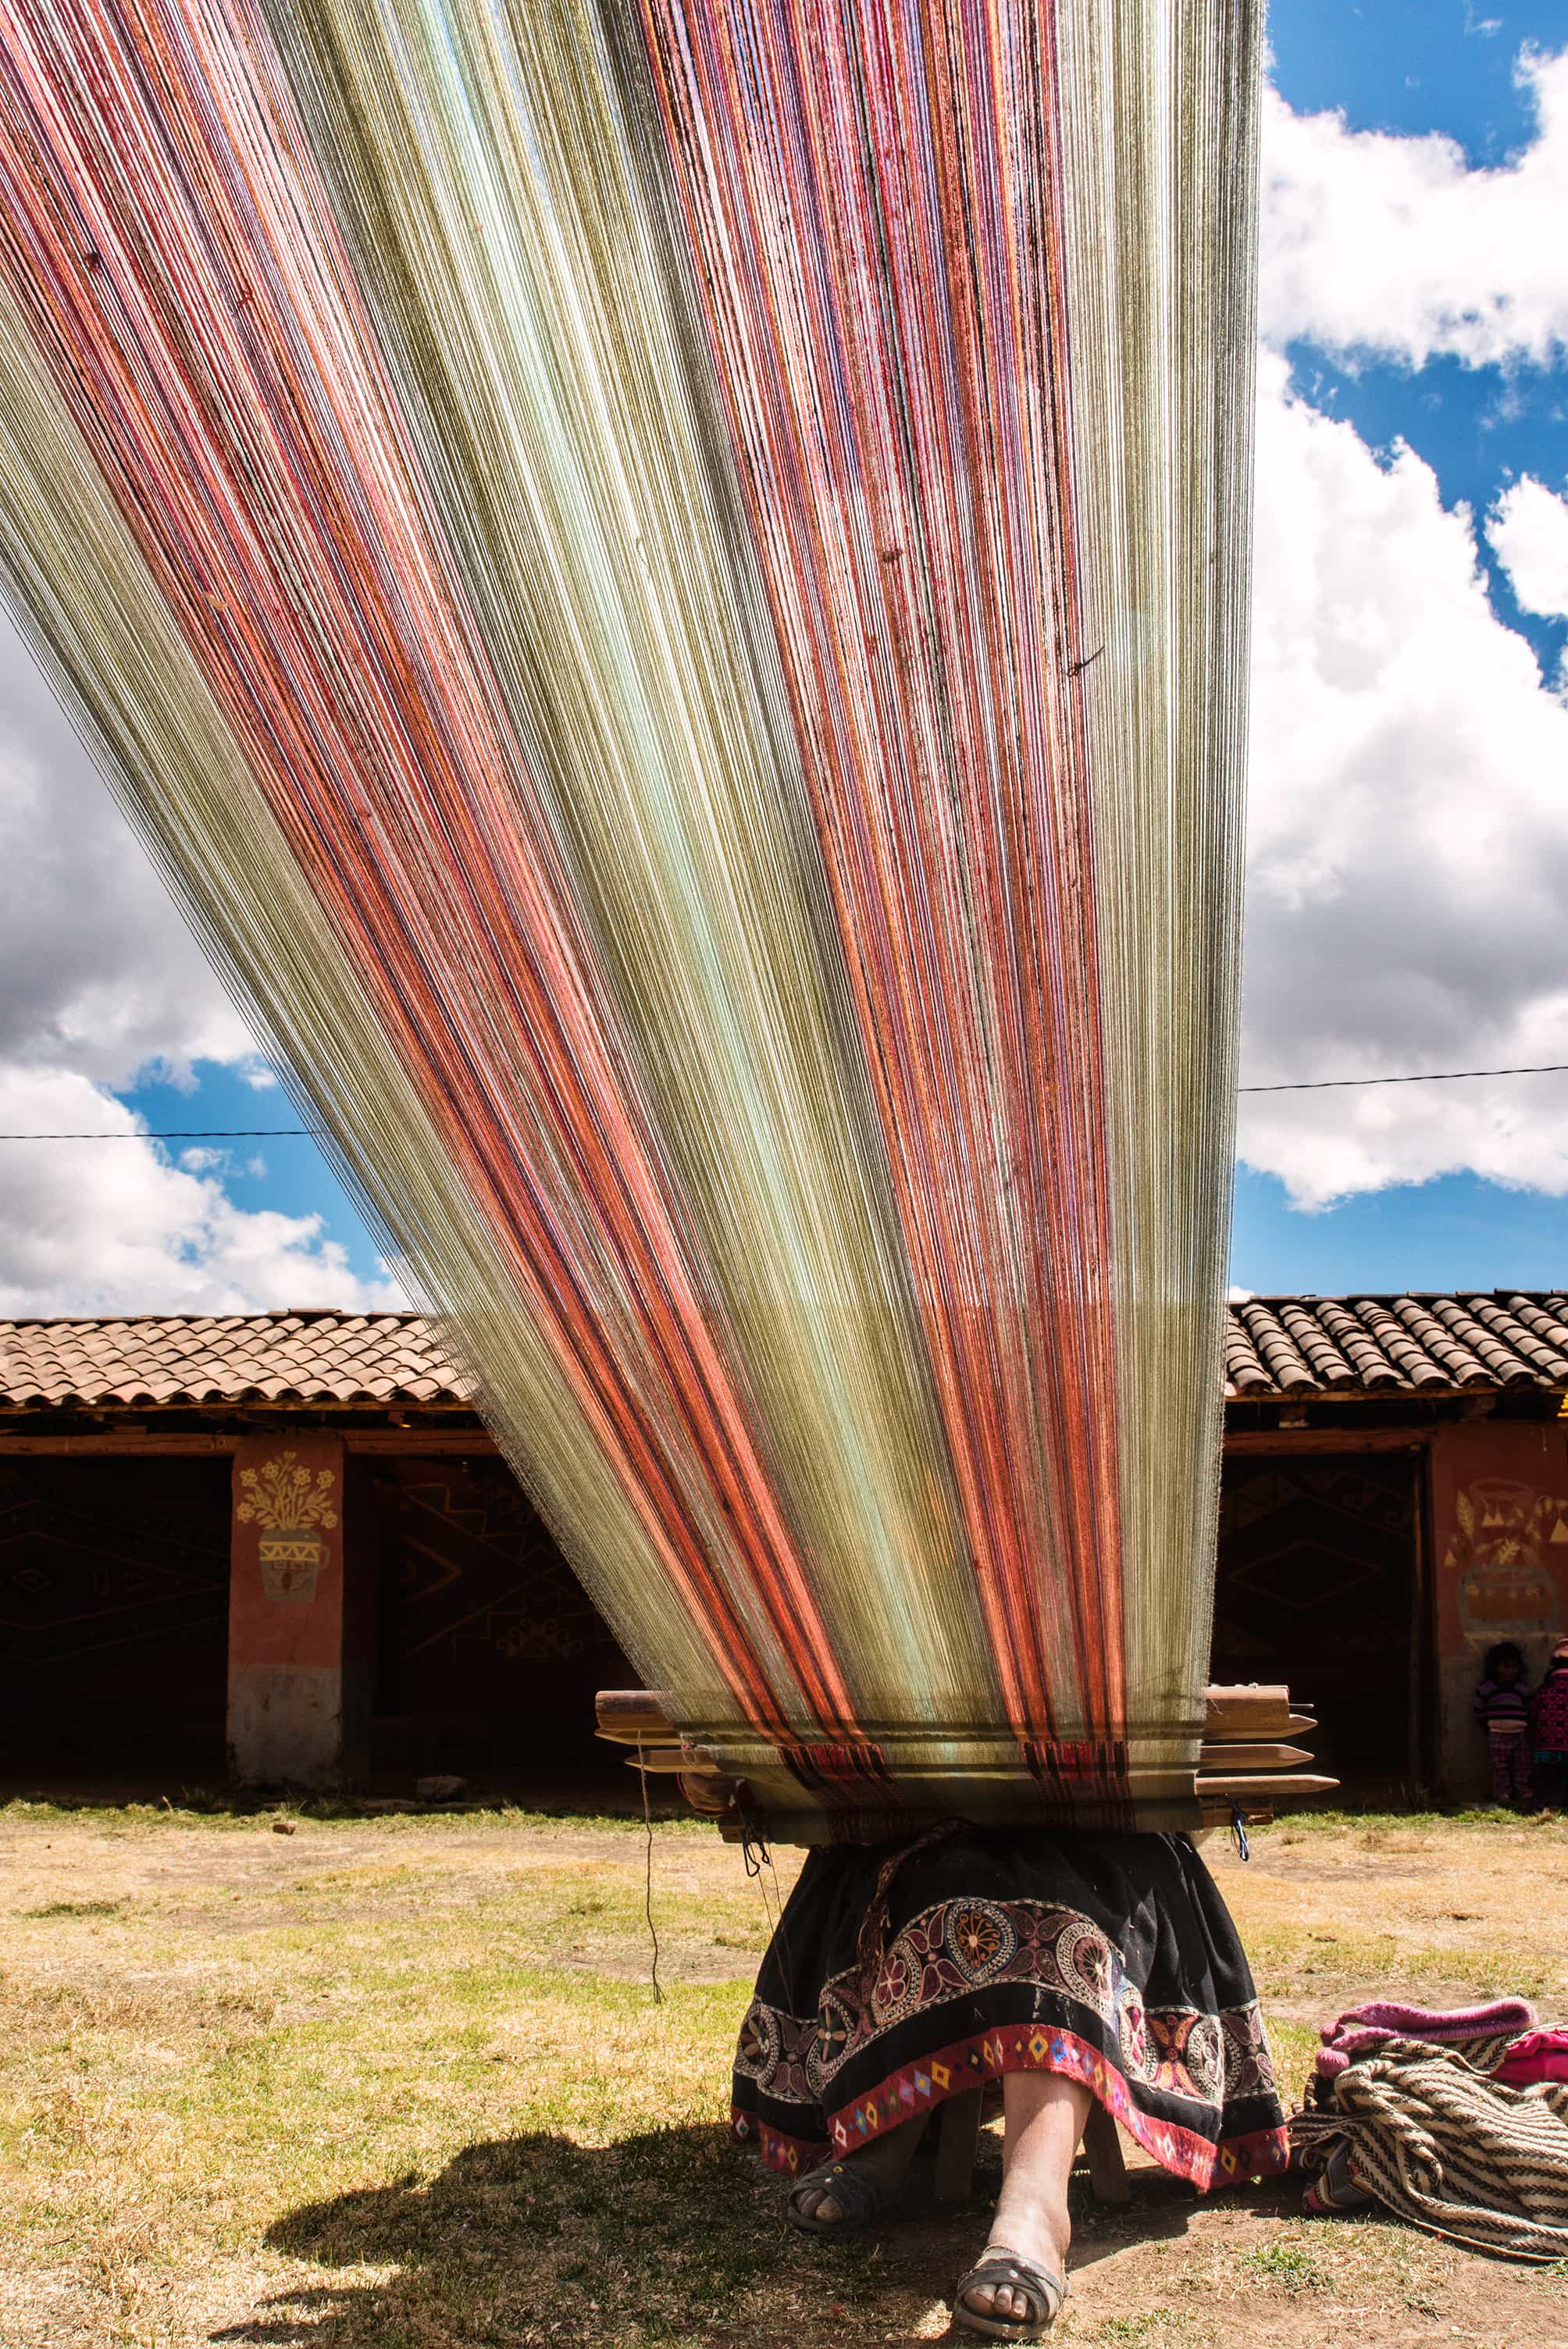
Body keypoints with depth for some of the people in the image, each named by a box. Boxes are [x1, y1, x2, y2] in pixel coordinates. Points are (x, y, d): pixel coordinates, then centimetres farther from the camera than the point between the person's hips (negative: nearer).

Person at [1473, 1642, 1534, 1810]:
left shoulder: (1523, 1688, 9)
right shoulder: (1486, 1688, 2)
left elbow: (1529, 1711, 20)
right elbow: (1480, 1713, 8)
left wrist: (1526, 1728, 10)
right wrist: (1488, 1729, 3)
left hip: (1520, 1735, 2)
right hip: (1497, 1736, -2)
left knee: (1522, 1768, 3)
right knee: (1500, 1770, -2)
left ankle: (1525, 1796, 7)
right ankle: (1503, 1797, 0)